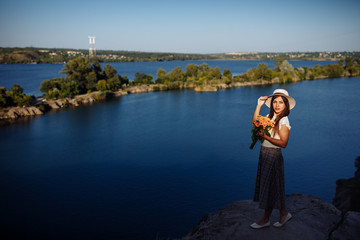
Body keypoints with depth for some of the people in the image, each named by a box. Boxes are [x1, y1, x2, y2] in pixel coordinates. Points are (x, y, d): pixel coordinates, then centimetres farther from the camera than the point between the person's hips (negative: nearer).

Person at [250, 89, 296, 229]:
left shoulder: (283, 120, -15)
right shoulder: (270, 117, 8)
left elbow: (283, 143, -20)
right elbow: (255, 122, 4)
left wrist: (265, 136, -23)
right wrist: (259, 105, 0)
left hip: (273, 156, -8)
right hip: (264, 154, 8)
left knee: (269, 187, 4)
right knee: (267, 187, 16)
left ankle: (266, 219, 20)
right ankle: (284, 213, 31)